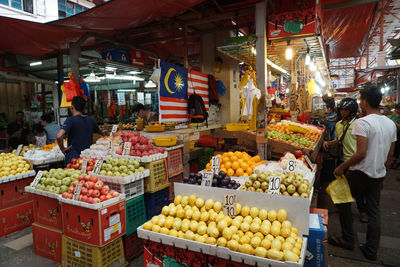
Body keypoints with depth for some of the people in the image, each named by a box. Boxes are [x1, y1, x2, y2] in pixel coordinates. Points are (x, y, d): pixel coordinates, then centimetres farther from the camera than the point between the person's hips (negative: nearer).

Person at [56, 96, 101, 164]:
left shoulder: (70, 120, -11)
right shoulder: (91, 120, 6)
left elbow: (59, 136, -25)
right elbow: (100, 133, 23)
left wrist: (62, 148, -8)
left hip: (73, 159, -5)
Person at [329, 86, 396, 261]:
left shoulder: (363, 122, -18)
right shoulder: (391, 124, 7)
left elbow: (361, 153, -24)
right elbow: (390, 155, 12)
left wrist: (342, 167, -14)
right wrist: (382, 172, 22)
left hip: (360, 173, -7)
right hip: (378, 175, 7)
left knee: (343, 201, 13)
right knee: (374, 211, 14)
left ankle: (347, 240, 21)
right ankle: (371, 250, 23)